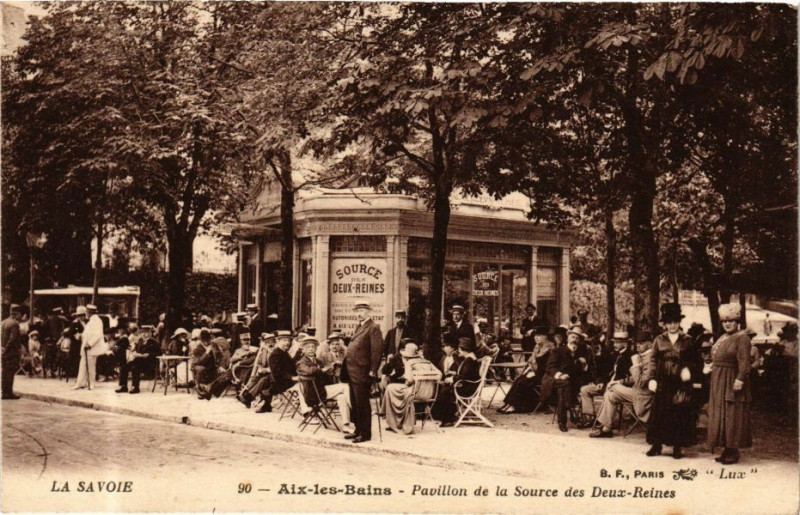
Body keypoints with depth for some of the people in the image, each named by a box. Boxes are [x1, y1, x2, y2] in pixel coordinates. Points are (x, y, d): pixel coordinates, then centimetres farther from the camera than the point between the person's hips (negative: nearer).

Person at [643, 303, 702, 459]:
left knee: (680, 414, -1)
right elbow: (653, 361, 3)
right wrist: (651, 378, -8)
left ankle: (677, 447, 8)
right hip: (663, 383, 1)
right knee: (659, 414, 2)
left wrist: (689, 370, -13)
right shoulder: (659, 340, 8)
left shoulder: (687, 341, 6)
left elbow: (697, 362, 6)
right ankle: (656, 445, 11)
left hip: (681, 383, -1)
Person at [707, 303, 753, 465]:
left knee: (732, 416, -5)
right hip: (719, 382, 9)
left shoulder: (742, 339, -12)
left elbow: (744, 362, -21)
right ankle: (727, 450, 17)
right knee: (720, 416, 10)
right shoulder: (722, 338, 16)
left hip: (732, 382, -9)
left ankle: (733, 452, 1)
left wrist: (740, 379, -28)